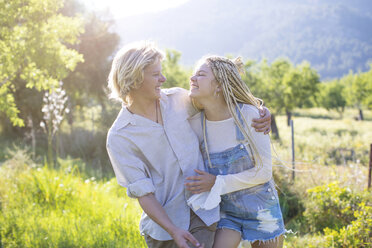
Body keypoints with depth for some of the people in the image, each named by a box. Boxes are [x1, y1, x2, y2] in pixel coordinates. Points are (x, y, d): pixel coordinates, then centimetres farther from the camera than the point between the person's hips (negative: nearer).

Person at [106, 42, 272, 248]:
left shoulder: (177, 99, 1)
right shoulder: (119, 138, -10)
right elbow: (142, 192, -12)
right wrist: (173, 230, -23)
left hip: (202, 214, 2)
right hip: (163, 224, -2)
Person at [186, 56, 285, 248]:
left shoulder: (249, 115, -18)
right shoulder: (195, 123, -9)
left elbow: (264, 171, -17)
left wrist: (217, 183, -21)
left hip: (260, 209, -2)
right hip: (225, 211, 2)